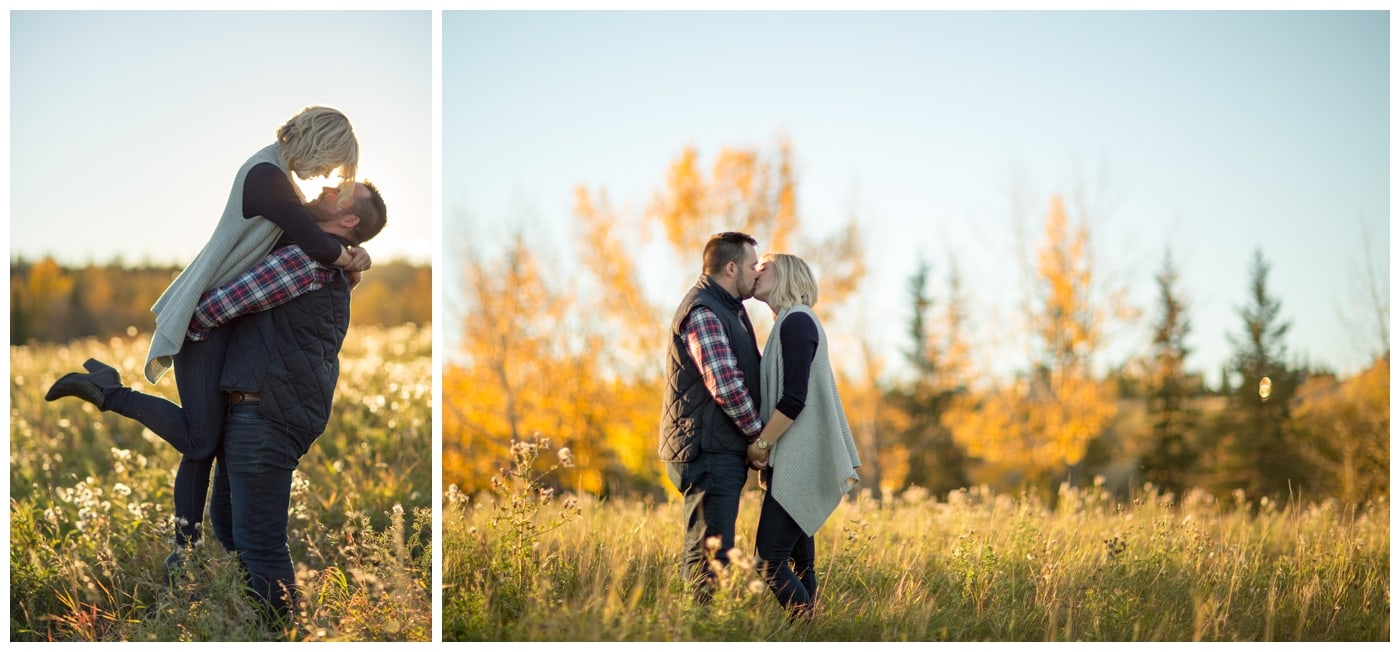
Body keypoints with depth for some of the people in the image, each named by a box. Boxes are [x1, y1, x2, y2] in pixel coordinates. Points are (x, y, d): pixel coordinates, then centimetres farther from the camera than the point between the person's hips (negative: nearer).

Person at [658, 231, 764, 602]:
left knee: (707, 548, 14)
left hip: (725, 452, 11)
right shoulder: (702, 313, -15)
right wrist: (759, 432, -11)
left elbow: (748, 373, 29)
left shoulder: (730, 309, 18)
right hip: (708, 452, -11)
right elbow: (725, 385, -23)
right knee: (712, 555, -12)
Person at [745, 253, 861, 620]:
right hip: (796, 464, 10)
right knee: (799, 561, 8)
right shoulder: (789, 323, 19)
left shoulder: (796, 322, -11)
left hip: (798, 465, -10)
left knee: (769, 561, -13)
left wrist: (760, 444, -10)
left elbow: (794, 400, -18)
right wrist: (764, 445, 11)